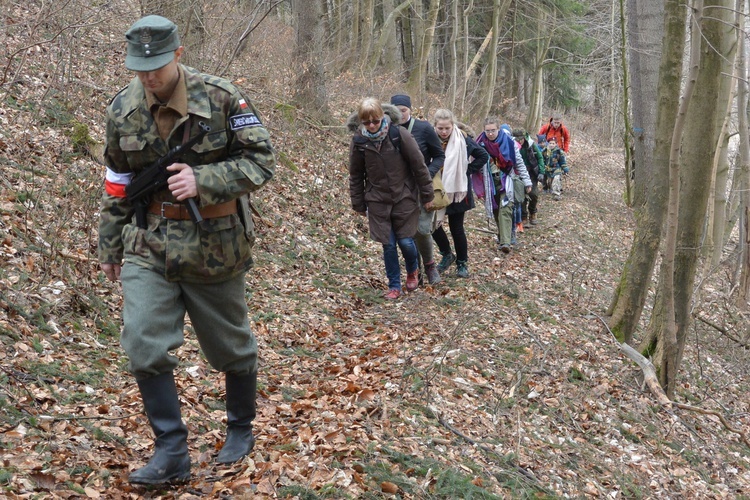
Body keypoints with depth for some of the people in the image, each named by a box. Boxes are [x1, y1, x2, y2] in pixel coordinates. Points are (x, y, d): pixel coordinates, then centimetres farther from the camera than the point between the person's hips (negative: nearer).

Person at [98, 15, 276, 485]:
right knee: (145, 347, -9)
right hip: (149, 245, 3)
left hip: (215, 247, -2)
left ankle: (241, 429, 37)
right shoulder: (123, 109, -1)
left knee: (231, 346, 13)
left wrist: (203, 180, -24)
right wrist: (110, 245, 16)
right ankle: (172, 451, 5)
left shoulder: (222, 98, -13)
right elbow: (118, 183, 10)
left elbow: (261, 160, -11)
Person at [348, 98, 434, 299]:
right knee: (388, 244, 3)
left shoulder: (399, 134, -16)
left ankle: (412, 271, 33)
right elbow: (356, 175, 4)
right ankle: (394, 286, 19)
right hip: (378, 201, 2)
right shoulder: (359, 140, -8)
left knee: (406, 241, 1)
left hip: (404, 197, -2)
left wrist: (427, 195, -3)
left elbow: (419, 166, -8)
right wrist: (358, 204, 7)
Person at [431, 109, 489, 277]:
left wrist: (468, 171, -5)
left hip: (457, 190, -2)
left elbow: (483, 156, 0)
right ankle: (447, 254, 27)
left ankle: (462, 263, 19)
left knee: (456, 227, 4)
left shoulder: (463, 139, -10)